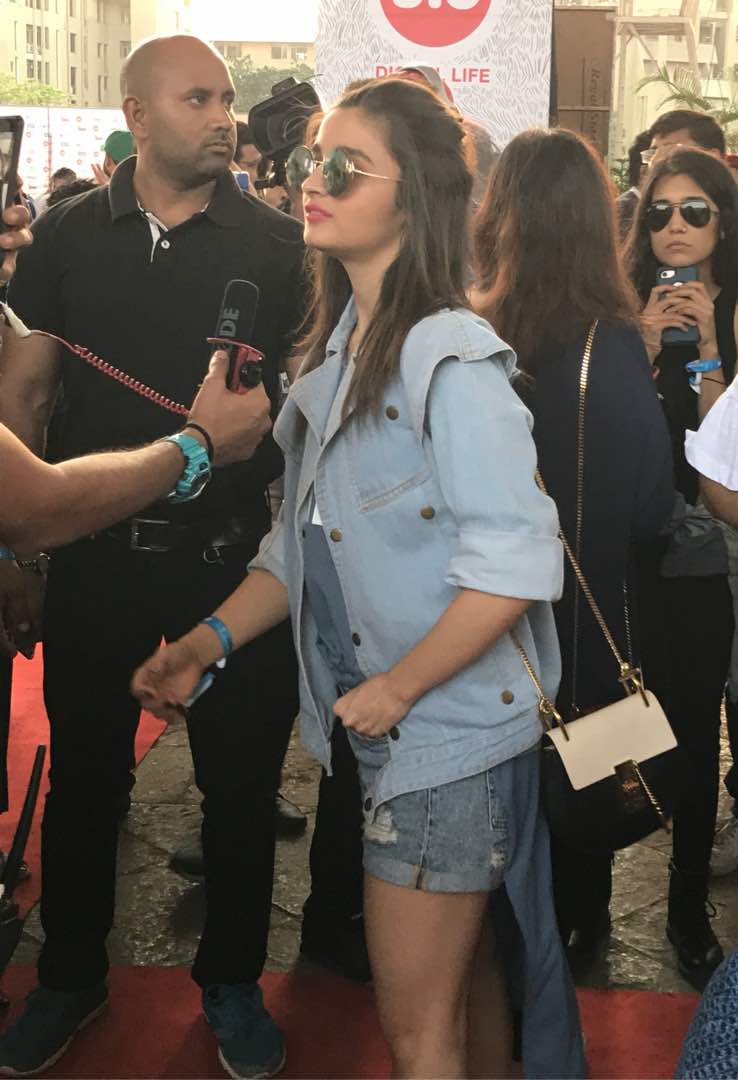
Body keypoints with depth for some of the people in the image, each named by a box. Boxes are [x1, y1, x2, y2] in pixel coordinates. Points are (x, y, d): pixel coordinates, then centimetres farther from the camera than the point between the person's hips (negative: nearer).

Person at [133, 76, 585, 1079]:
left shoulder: (449, 357, -18)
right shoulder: (338, 350, 9)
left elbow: (516, 561, -24)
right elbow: (305, 537, 13)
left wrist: (399, 687, -16)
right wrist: (212, 639, 2)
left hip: (448, 731, -8)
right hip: (384, 732, 8)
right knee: (461, 973, 23)